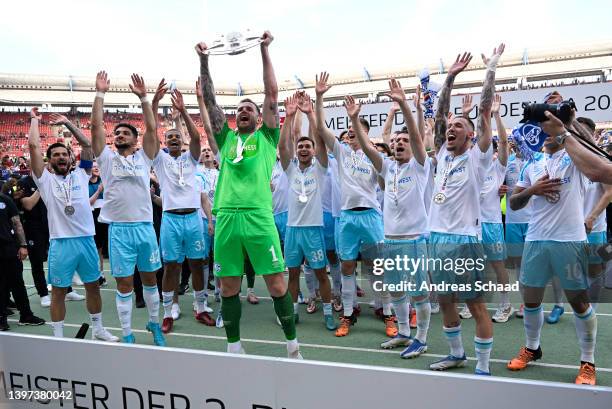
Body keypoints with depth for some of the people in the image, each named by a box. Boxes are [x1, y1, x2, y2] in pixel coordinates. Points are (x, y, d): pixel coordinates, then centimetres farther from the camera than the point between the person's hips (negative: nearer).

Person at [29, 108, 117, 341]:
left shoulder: (80, 175, 10)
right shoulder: (45, 180, 2)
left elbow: (87, 144, 7)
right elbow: (33, 145, -4)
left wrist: (66, 123, 12)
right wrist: (34, 119, 8)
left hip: (86, 239, 3)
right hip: (61, 243, -3)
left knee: (93, 286, 13)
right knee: (58, 291, 6)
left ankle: (98, 329, 27)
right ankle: (58, 337, 18)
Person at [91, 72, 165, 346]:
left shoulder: (143, 158, 8)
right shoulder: (107, 159, 7)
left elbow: (151, 128, -2)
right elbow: (96, 126, 0)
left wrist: (143, 97, -4)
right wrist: (100, 93, 0)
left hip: (145, 226, 1)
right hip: (119, 229, -1)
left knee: (150, 278, 13)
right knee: (124, 284, 5)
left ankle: (154, 323, 30)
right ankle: (127, 335, 16)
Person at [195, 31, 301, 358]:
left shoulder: (265, 137, 13)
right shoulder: (226, 138, 19)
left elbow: (272, 94, 8)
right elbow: (209, 101, 17)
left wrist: (265, 51, 7)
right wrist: (204, 62, 11)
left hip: (259, 218, -3)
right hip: (226, 218, 3)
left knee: (277, 285, 0)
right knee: (228, 287, 9)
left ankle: (293, 345, 16)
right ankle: (234, 347, 24)